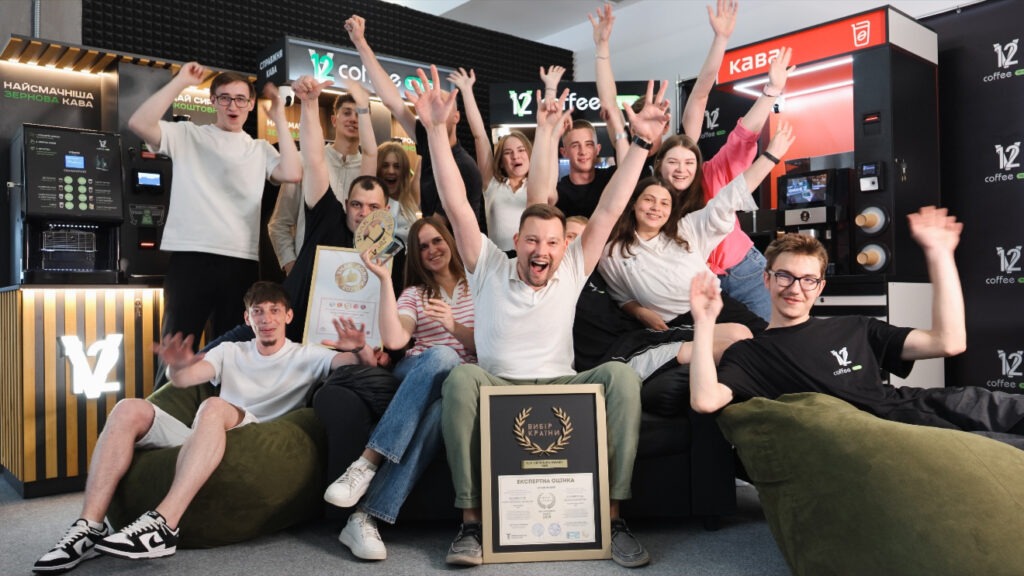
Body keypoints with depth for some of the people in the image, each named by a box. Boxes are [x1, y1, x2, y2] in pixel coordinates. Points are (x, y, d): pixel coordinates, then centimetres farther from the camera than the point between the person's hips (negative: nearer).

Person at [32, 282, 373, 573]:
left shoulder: (306, 357, 15)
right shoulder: (230, 352, 25)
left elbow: (367, 367, 3)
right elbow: (185, 379, 6)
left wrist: (358, 349, -22)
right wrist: (177, 366, -19)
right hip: (204, 442, 5)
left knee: (214, 406, -34)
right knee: (130, 409, -15)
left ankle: (162, 525, -43)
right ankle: (90, 527, -23)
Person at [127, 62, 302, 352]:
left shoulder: (260, 149, 14)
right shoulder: (187, 135, 8)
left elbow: (292, 174, -5)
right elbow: (138, 123, -9)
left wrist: (279, 118, 2)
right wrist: (180, 81, -6)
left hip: (242, 262, 3)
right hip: (190, 258, -2)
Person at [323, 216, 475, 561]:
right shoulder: (414, 294, 18)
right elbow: (393, 340, -4)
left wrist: (454, 327, -13)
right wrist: (384, 279, -5)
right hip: (415, 376, 1)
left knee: (437, 410, -39)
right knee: (442, 355, -37)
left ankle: (366, 519, -41)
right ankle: (368, 466, -41)